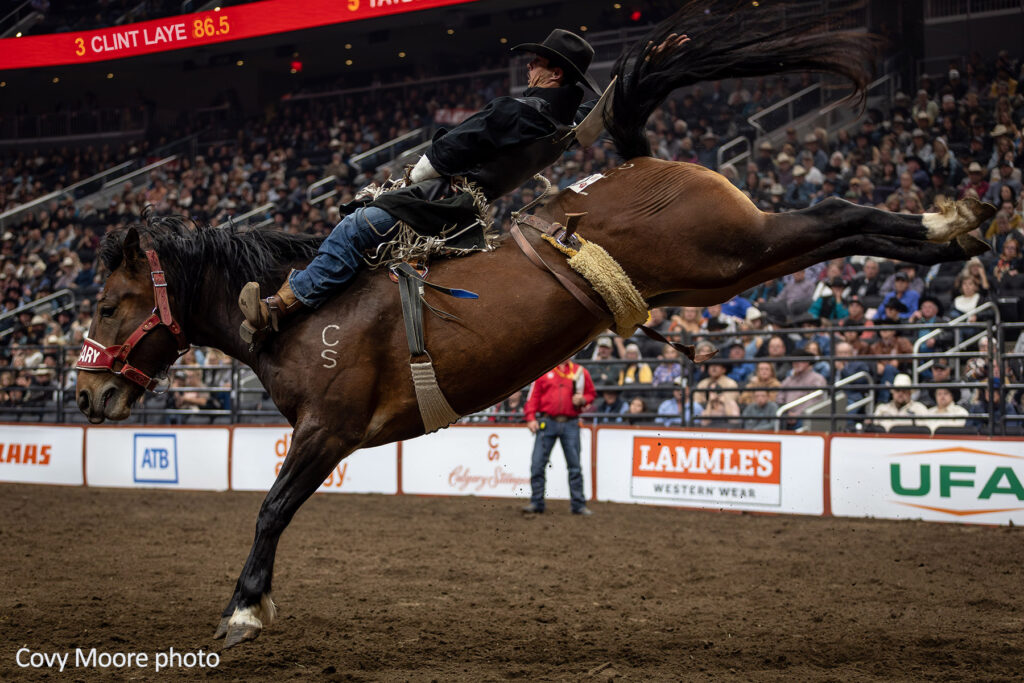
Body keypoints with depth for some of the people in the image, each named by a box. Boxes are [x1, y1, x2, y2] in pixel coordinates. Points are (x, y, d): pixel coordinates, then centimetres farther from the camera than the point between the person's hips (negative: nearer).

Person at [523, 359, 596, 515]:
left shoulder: (580, 372, 9)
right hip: (547, 422, 0)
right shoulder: (543, 372, 6)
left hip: (570, 424, 0)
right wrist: (530, 418, -7)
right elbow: (533, 396, 4)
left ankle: (578, 504, 8)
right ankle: (536, 502, 5)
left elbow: (591, 393, 16)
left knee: (575, 466, 2)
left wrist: (582, 400, -6)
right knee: (537, 464, -3)